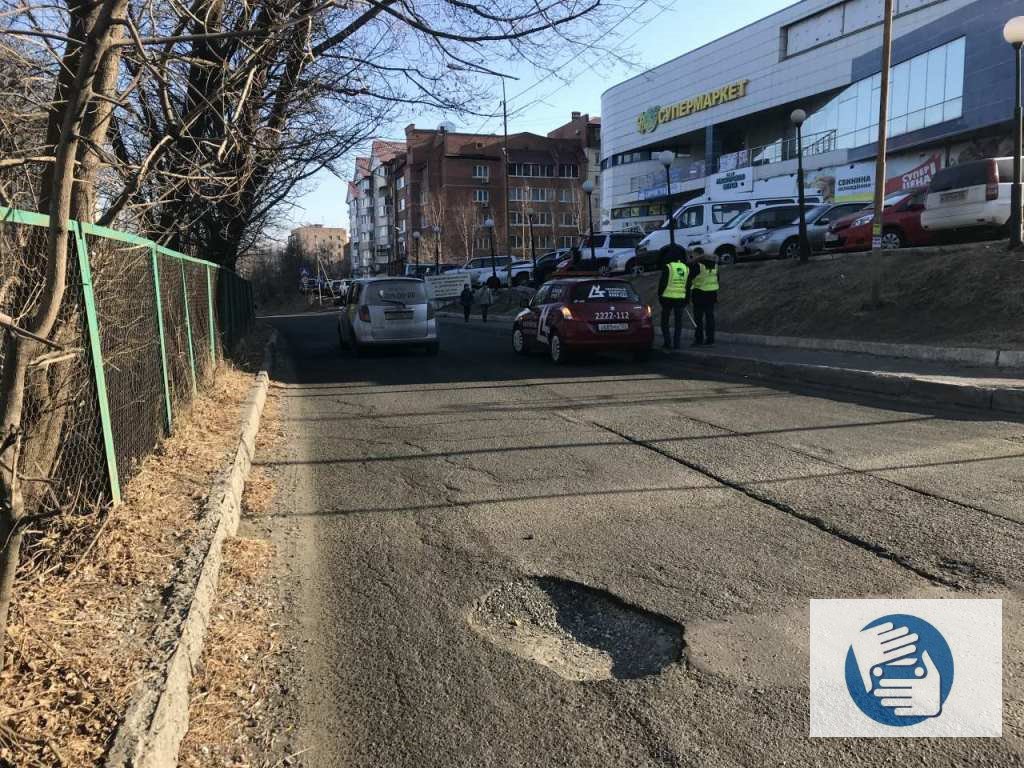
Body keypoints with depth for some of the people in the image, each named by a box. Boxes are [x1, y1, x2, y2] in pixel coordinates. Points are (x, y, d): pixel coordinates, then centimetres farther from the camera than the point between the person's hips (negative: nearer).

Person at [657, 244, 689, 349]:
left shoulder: (668, 267, -9)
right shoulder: (686, 268, 6)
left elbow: (662, 283, -10)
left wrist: (659, 295, 3)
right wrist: (686, 299, 17)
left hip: (668, 297, -4)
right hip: (681, 298, 4)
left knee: (665, 321, 8)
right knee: (678, 322, 11)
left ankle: (668, 342, 1)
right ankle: (676, 344, 7)